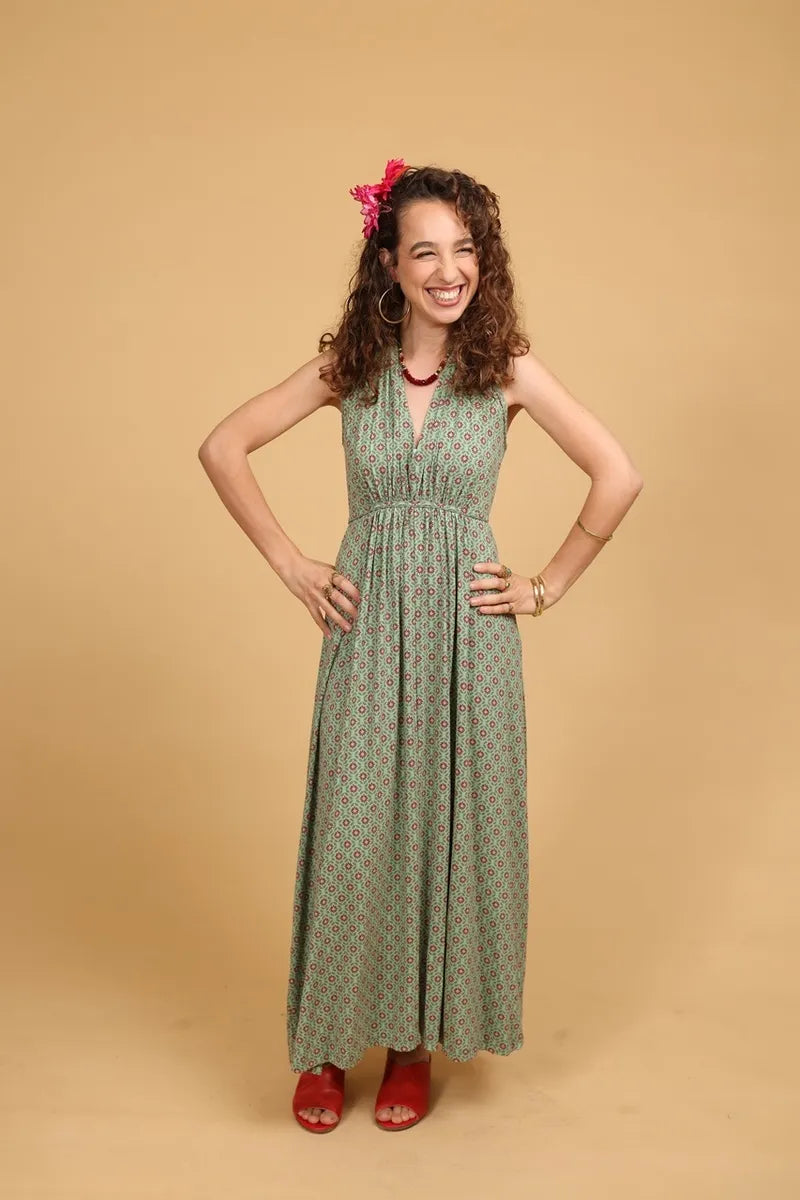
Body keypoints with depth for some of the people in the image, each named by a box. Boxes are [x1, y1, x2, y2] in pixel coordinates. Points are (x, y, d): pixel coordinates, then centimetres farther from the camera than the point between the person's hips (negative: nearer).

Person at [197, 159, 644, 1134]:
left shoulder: (508, 368, -5)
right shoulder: (349, 364, -1)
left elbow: (618, 477, -4)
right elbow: (223, 448, 3)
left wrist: (548, 587, -3)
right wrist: (291, 568, -1)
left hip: (468, 629, 0)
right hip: (367, 628, 1)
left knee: (451, 825, 9)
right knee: (352, 829, 7)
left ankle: (416, 1040, 31)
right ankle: (329, 1042, 29)